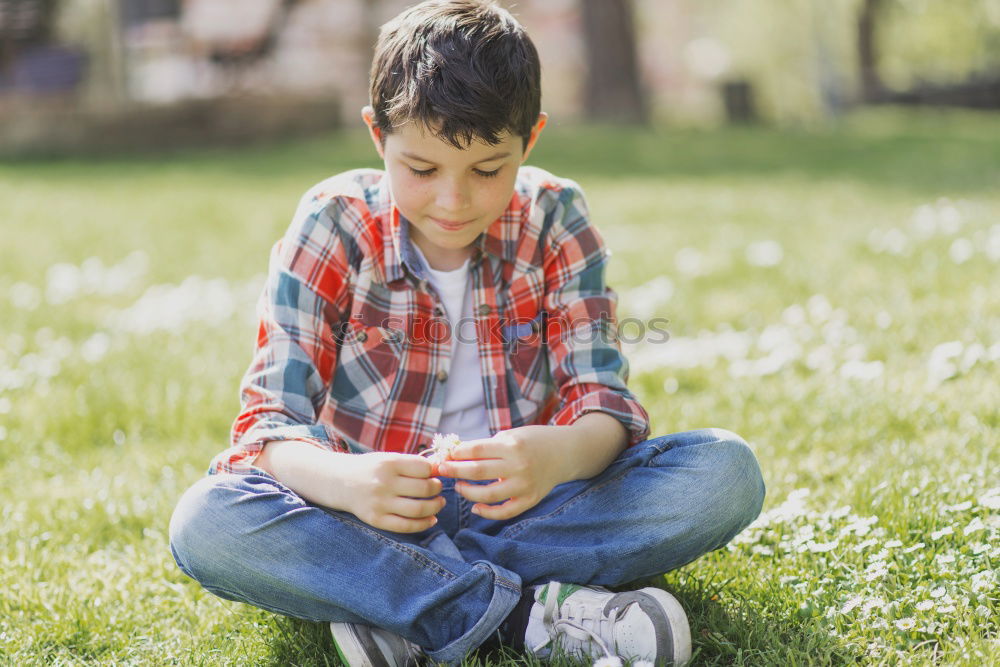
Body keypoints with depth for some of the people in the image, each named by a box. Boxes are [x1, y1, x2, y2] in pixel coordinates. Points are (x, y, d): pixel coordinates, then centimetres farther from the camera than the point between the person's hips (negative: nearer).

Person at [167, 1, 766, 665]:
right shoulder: (333, 225, -8)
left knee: (727, 472, -22)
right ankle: (528, 614, -30)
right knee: (203, 522, -30)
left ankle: (397, 602, -25)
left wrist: (559, 456, -35)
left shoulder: (555, 219, -4)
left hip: (519, 505, 1)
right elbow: (271, 417, -13)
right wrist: (341, 481, -38)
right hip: (370, 515, -1)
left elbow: (604, 400, -8)